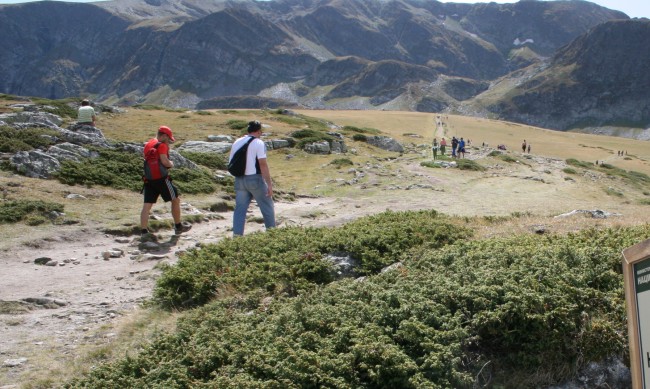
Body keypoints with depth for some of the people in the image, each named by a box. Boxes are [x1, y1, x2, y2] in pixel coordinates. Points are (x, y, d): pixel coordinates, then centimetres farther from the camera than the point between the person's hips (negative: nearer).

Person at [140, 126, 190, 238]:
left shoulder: (148, 145, 16)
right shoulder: (161, 145, -11)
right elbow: (164, 162, -21)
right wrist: (171, 164, 0)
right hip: (161, 178, -7)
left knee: (147, 205, 3)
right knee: (176, 200, 10)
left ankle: (143, 231, -4)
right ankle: (178, 226, 19)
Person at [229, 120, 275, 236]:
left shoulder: (236, 143, 10)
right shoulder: (258, 143, -9)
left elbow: (231, 163, 13)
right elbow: (263, 164, -16)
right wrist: (269, 184, -16)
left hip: (240, 180, 5)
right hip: (255, 179, -5)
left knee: (240, 209, 7)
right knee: (267, 207, 10)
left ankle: (237, 235, 2)